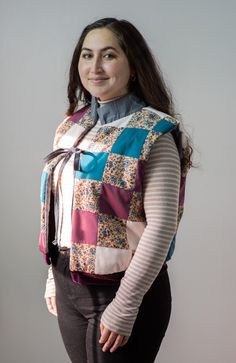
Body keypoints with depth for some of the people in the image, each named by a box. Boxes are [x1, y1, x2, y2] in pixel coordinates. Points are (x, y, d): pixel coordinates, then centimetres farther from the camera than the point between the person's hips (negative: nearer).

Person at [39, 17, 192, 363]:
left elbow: (161, 227, -18)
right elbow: (61, 209, 10)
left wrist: (124, 306, -19)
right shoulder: (71, 127, 5)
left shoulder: (153, 134, -14)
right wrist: (54, 277, 12)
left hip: (122, 288, -6)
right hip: (68, 285, 6)